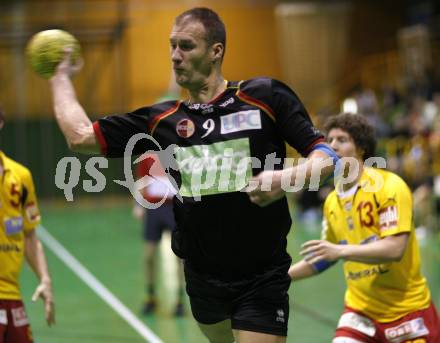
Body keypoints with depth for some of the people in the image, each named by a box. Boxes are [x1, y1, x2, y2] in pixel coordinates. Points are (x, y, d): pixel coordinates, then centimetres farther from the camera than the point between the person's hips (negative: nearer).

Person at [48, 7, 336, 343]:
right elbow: (80, 136, 9)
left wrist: (288, 178, -24)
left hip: (261, 279, -4)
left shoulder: (265, 96, -4)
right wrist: (61, 77, 19)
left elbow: (325, 156, -4)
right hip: (203, 278, 4)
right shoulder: (161, 120, 6)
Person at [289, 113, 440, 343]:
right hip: (360, 309, 5)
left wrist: (341, 250, -32)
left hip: (406, 307, -5)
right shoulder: (332, 201, 6)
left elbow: (395, 249, -24)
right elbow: (324, 258, 20)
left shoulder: (389, 186, -13)